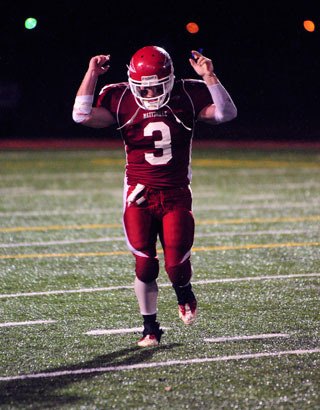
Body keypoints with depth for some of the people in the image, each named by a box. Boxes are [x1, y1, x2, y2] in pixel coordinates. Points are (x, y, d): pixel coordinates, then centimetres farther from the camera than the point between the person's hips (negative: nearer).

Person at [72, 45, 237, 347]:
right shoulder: (120, 99, -5)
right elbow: (82, 116, -16)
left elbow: (226, 113, -12)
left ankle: (184, 294, 29)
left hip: (176, 195, 0)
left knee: (177, 266, -7)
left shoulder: (188, 96, -4)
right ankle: (150, 327, 17)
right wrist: (91, 75, -19)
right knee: (145, 266, -1)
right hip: (139, 197, 0)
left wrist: (209, 77, -21)